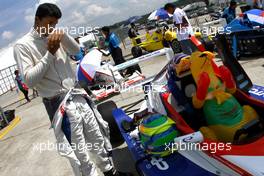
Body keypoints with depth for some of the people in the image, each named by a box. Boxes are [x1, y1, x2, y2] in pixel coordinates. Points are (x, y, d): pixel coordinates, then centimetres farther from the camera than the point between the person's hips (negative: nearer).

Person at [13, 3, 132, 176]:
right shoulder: (22, 45, -7)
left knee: (98, 138, 18)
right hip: (59, 104, -5)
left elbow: (76, 51, 10)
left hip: (78, 95, 6)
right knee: (78, 150, 4)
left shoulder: (56, 37, 6)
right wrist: (50, 53, -18)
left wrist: (64, 34, -7)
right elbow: (30, 80, -14)